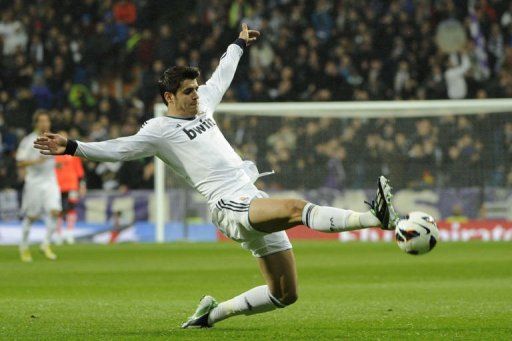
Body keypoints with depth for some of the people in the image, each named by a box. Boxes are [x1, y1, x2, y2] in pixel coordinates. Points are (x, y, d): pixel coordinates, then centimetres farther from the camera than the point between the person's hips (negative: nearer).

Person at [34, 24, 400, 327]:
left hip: (256, 203, 9)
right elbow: (119, 148, -9)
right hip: (231, 207, -9)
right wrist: (72, 147, -21)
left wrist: (239, 45, 53)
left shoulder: (202, 106, 22)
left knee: (285, 294, 5)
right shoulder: (160, 129, 1)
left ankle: (214, 312, 19)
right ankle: (377, 218, -48)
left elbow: (220, 79, 41)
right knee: (296, 207, -35)